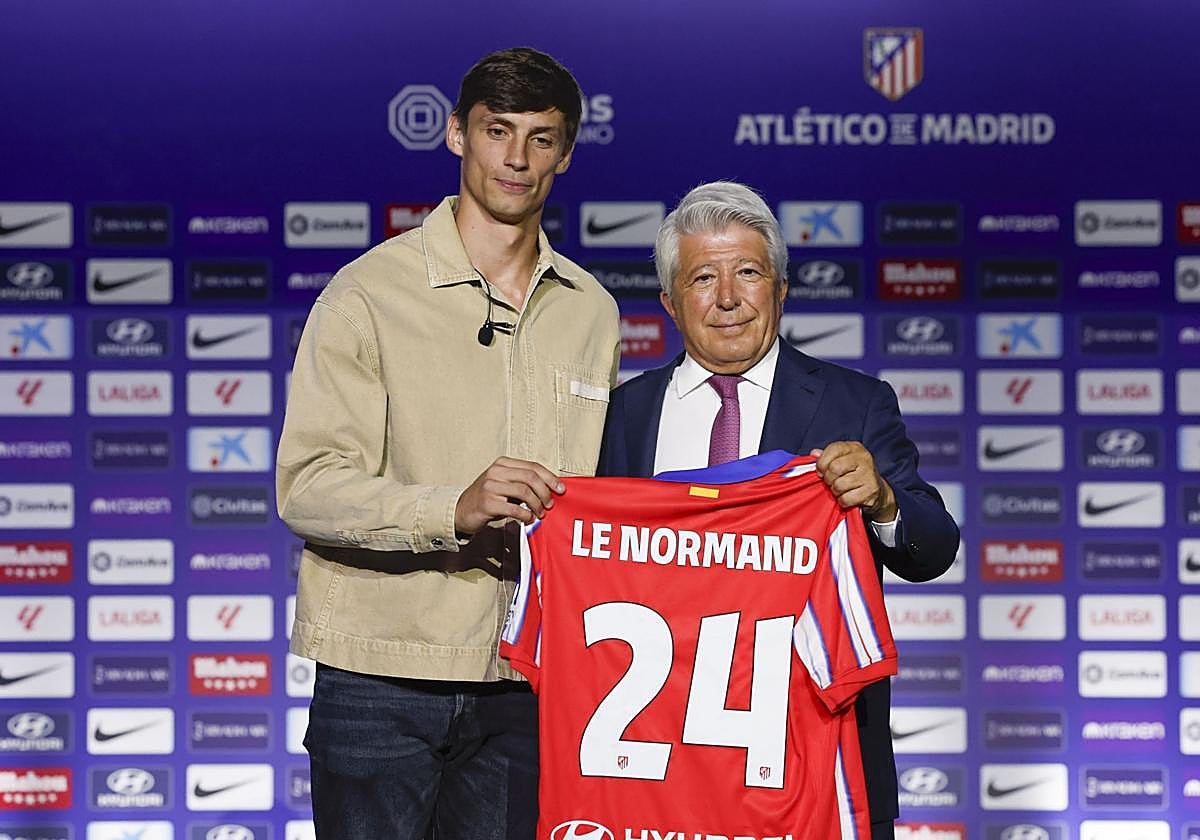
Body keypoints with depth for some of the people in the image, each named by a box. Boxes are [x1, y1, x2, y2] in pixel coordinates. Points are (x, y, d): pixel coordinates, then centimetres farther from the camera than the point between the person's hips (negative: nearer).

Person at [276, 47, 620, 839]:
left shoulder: (592, 312, 13)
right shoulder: (371, 291, -3)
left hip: (520, 684, 4)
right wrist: (455, 508, -26)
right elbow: (307, 485, -11)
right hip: (382, 680, -4)